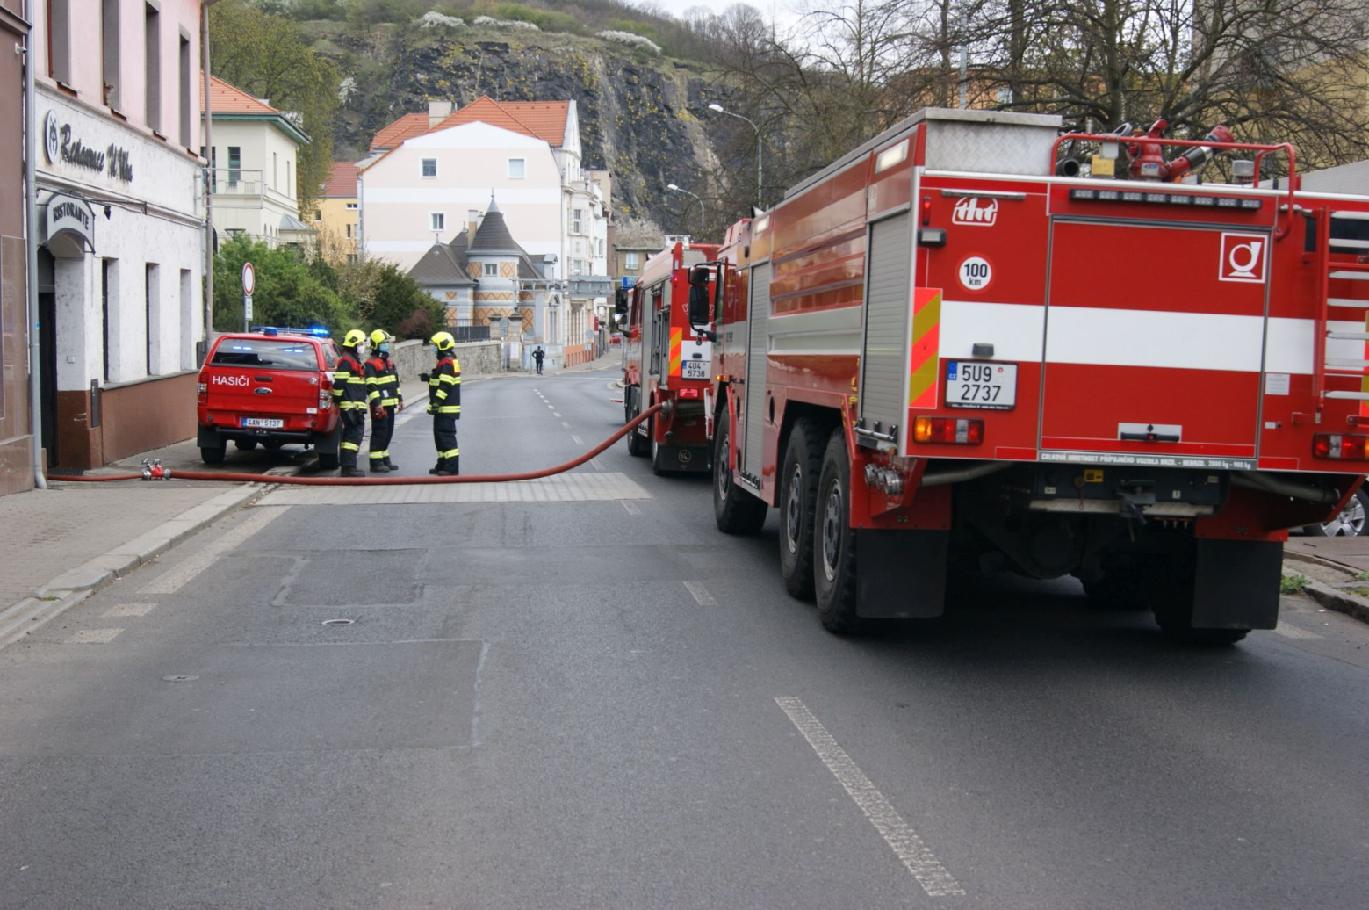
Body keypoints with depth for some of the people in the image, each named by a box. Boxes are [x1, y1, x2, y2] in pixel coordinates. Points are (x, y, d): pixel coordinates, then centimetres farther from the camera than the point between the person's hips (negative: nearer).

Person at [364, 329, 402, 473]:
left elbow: (396, 382, 25)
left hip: (390, 404, 9)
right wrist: (377, 404, -23)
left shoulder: (389, 362, 18)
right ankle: (376, 462, -4)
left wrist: (399, 398, 20)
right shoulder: (370, 364, -11)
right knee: (379, 433, -7)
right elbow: (371, 386, -17)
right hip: (379, 406, -9)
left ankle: (384, 459, 24)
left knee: (388, 433, 14)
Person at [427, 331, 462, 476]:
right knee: (439, 434, 17)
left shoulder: (447, 363, -16)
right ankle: (442, 465, 25)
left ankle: (452, 467, -11)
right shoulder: (450, 361, 17)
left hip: (446, 408, -11)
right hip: (444, 408, 11)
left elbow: (445, 386, -24)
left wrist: (436, 403, -25)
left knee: (446, 435, -11)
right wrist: (430, 377, 20)